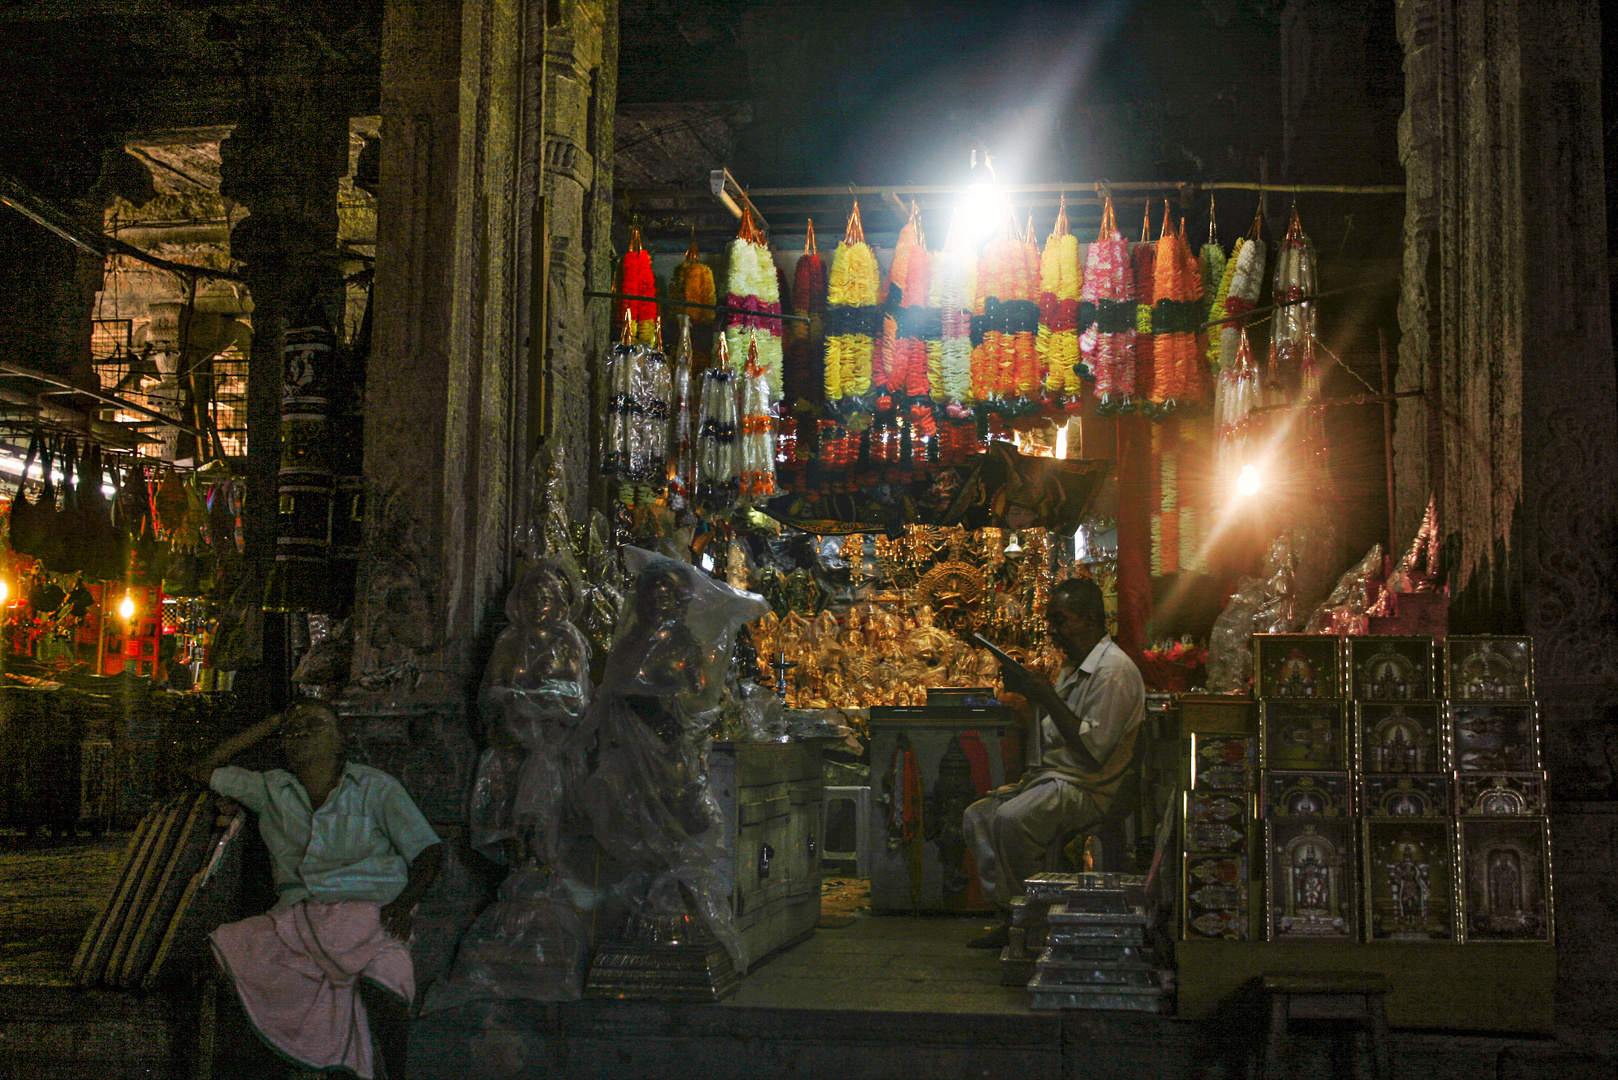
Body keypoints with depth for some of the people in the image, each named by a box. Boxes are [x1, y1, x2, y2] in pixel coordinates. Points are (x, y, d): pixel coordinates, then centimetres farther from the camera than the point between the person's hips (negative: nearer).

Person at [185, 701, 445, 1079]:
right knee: (217, 952, -21)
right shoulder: (271, 790, 17)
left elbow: (429, 851, 5)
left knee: (380, 982, -37)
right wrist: (266, 727, 22)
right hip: (298, 919, 4)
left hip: (369, 912, -4)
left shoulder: (375, 787, 7)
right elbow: (202, 771, 25)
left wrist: (402, 904, -13)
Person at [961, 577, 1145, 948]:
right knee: (977, 816, -1)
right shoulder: (1073, 667, 18)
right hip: (1052, 777, 10)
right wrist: (1030, 692, 9)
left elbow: (1093, 751, -22)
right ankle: (1012, 916, -5)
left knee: (1011, 819, -31)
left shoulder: (1114, 671, -15)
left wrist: (1048, 698, -22)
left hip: (1087, 789, -10)